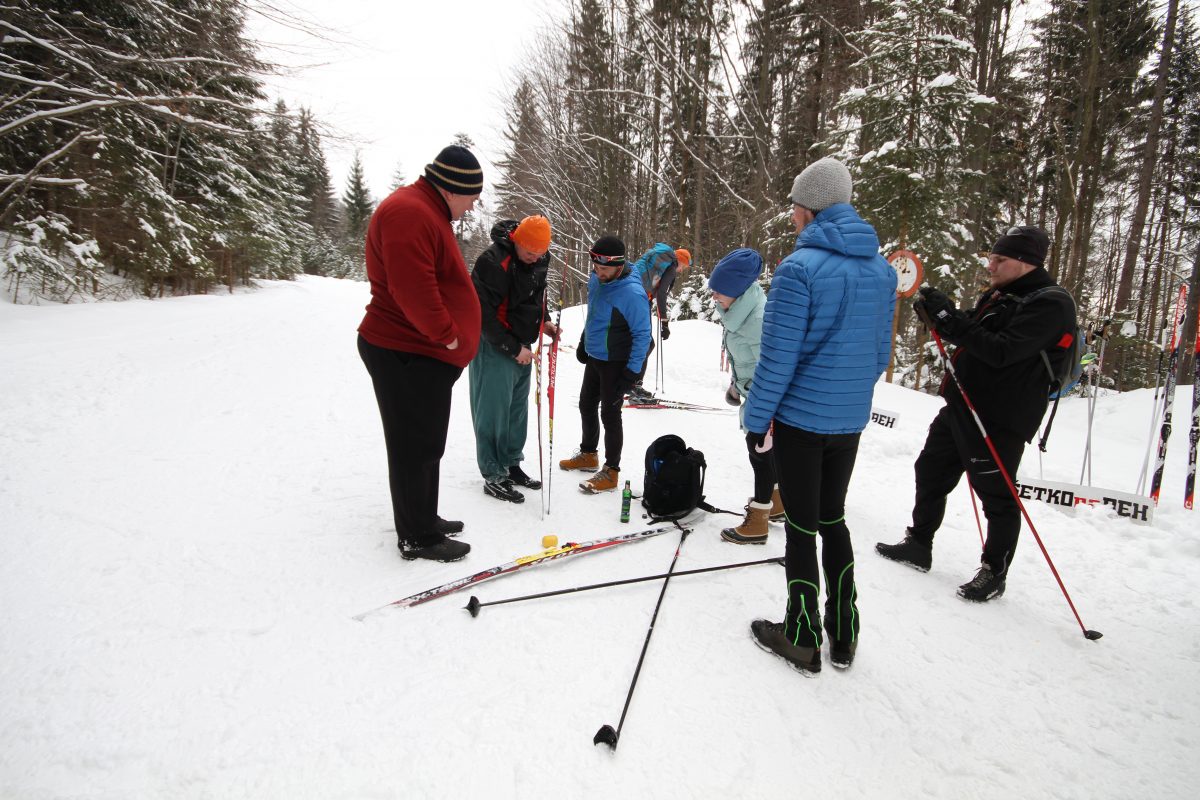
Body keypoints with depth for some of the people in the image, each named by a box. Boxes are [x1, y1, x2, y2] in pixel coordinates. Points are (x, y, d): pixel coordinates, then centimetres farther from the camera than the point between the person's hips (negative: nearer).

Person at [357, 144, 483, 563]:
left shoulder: (427, 212, 19)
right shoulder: (408, 214, -18)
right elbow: (412, 288, -28)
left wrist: (449, 337, 16)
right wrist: (446, 334, -17)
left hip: (426, 354, 11)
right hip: (409, 355, -11)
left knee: (425, 444, 18)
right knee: (415, 446, -1)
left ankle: (423, 521, 32)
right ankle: (418, 538, 12)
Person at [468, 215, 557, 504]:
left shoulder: (539, 260, 4)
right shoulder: (493, 261, -21)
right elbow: (484, 313, -21)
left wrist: (543, 322, 7)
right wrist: (513, 348, -18)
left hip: (522, 347, 8)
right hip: (495, 348, -8)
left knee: (517, 409, 13)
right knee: (494, 411, -3)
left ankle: (511, 464, 27)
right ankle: (493, 476, 7)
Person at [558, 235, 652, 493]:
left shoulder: (631, 293, -25)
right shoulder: (596, 280, -1)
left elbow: (642, 334, -21)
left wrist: (632, 372, -21)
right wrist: (583, 342, 21)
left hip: (616, 363, -8)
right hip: (593, 357, 8)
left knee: (610, 415, 0)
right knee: (586, 406, 19)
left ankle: (611, 471, 13)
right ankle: (588, 454, 39)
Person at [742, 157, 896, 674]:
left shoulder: (801, 267, -17)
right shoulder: (880, 268, 6)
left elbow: (778, 356, -18)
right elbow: (881, 352, 12)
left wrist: (756, 419, -9)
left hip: (799, 418, -6)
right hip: (850, 420, 7)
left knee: (801, 526, 6)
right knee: (833, 519, 19)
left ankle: (803, 640, 20)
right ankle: (844, 635, 29)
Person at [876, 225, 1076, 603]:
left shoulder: (1050, 304, -14)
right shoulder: (997, 295, 13)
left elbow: (1001, 351, -25)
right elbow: (970, 338, 17)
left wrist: (950, 319, -25)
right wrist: (939, 315, -1)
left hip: (1000, 420, -9)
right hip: (960, 407, 9)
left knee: (998, 497, 4)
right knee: (930, 472, 16)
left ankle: (994, 574, 21)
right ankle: (918, 545, 32)